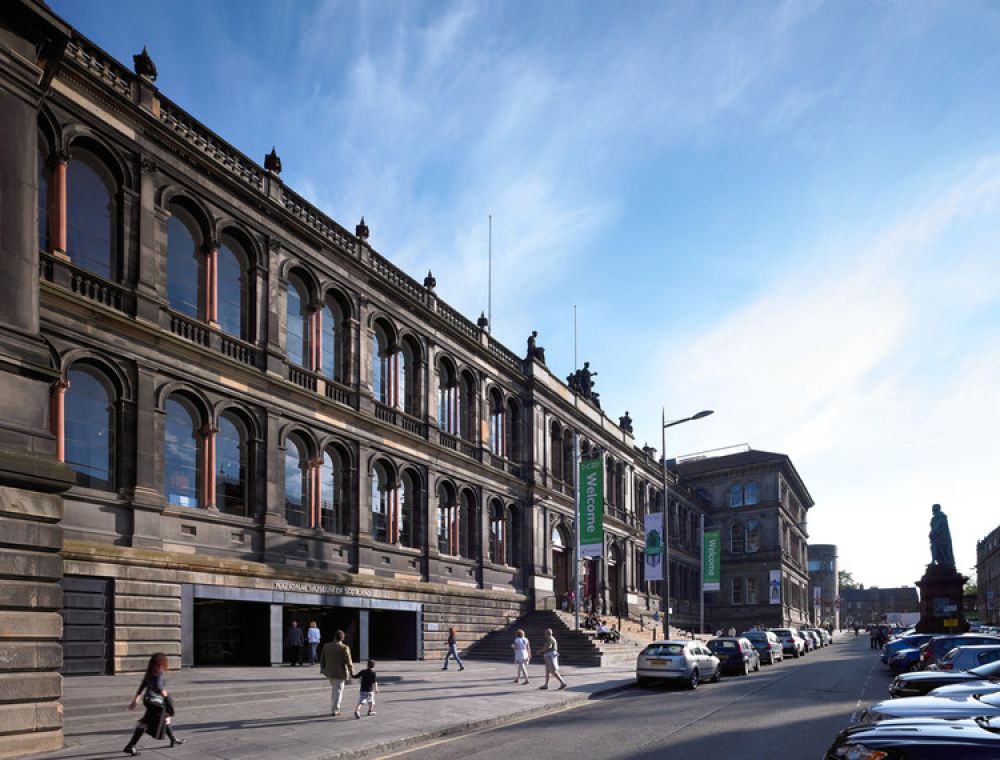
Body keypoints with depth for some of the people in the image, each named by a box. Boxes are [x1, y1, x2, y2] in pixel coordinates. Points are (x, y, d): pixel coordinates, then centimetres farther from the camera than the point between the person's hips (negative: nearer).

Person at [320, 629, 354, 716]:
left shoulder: (326, 646, -2)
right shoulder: (344, 648, -16)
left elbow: (322, 659, 6)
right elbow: (348, 662, -15)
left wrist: (323, 669, 19)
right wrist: (351, 672, -5)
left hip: (329, 672, 5)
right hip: (340, 673, -5)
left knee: (334, 689, 23)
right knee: (338, 691, 6)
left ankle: (334, 708, 25)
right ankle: (334, 711, 9)